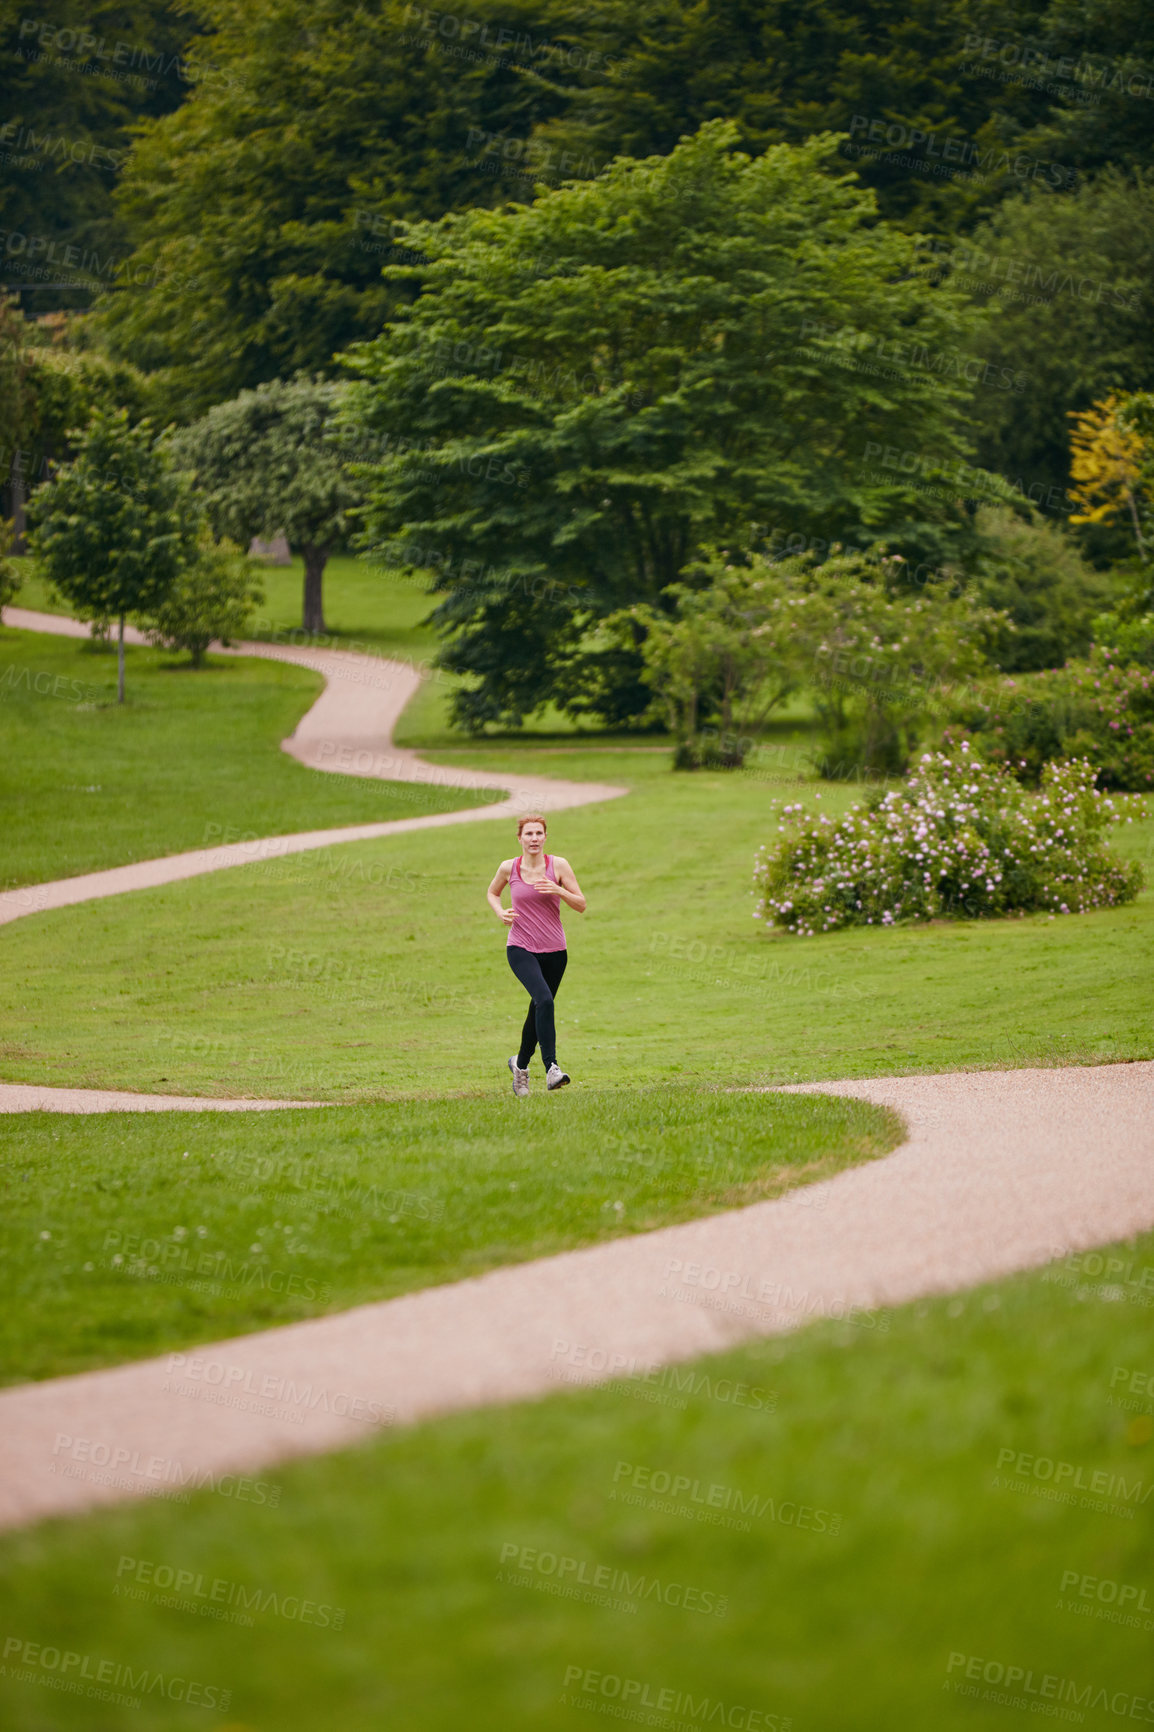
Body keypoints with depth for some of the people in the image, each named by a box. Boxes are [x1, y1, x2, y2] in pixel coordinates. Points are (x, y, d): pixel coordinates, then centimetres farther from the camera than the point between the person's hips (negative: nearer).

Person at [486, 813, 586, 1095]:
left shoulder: (558, 865, -2)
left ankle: (521, 1064, 38)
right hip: (520, 949, -2)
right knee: (544, 1000, -25)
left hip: (554, 951, 2)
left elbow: (581, 905, -1)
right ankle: (551, 1068, -31)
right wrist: (500, 913, 0)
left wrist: (559, 891, -19)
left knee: (538, 1012, 12)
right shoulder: (509, 868, -1)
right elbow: (492, 893, 20)